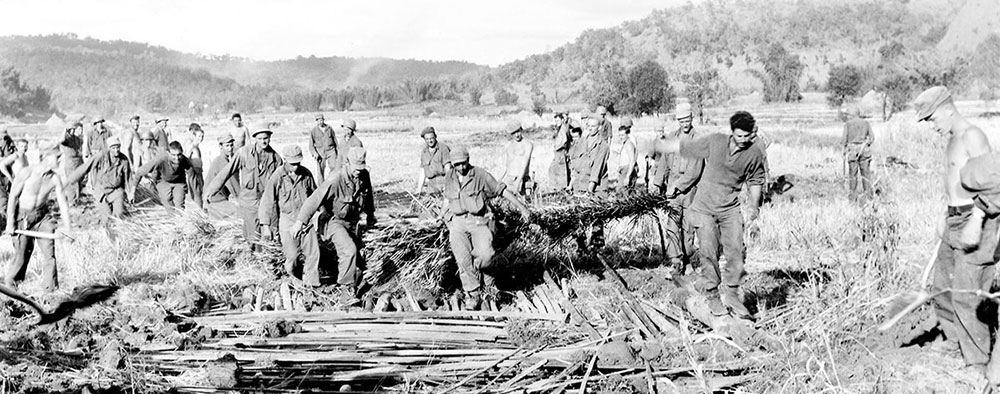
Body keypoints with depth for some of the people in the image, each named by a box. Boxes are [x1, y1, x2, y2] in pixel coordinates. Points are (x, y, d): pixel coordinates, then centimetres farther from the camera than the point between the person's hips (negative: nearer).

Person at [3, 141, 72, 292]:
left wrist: (67, 227, -9)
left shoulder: (55, 178, -6)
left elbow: (63, 202, -2)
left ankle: (51, 289, 6)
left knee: (49, 253, -4)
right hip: (23, 217, -3)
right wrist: (10, 222, -12)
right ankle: (9, 285, 19)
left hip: (43, 216, 3)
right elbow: (13, 196, -10)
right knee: (21, 255, -2)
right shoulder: (29, 172, -16)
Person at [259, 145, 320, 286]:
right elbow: (267, 201, -6)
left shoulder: (306, 174, 0)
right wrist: (265, 225, -6)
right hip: (287, 219, -3)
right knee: (293, 255, -5)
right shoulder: (277, 177, -11)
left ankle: (311, 283, 9)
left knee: (313, 252, -4)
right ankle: (292, 279, 24)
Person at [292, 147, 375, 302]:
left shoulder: (364, 176, -6)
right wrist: (300, 222, -33)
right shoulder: (336, 180, -27)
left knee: (357, 263, 7)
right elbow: (315, 199, -29)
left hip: (352, 222, 7)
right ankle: (346, 288, -18)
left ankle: (352, 288, 28)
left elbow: (368, 195, 15)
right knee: (349, 250, -29)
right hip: (334, 221, -7)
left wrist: (370, 214, 30)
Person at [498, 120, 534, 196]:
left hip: (522, 180, -4)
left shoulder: (528, 145, -1)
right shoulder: (508, 147, 15)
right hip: (508, 180, 4)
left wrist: (518, 181, -23)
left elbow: (525, 164, -12)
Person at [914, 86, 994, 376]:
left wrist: (975, 222, -33)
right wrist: (946, 217, 27)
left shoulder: (973, 137, -15)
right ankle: (954, 338, 35)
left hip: (974, 221, -10)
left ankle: (978, 363, -3)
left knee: (966, 295, -9)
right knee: (943, 285, 18)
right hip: (955, 220, 10)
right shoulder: (953, 140, 15)